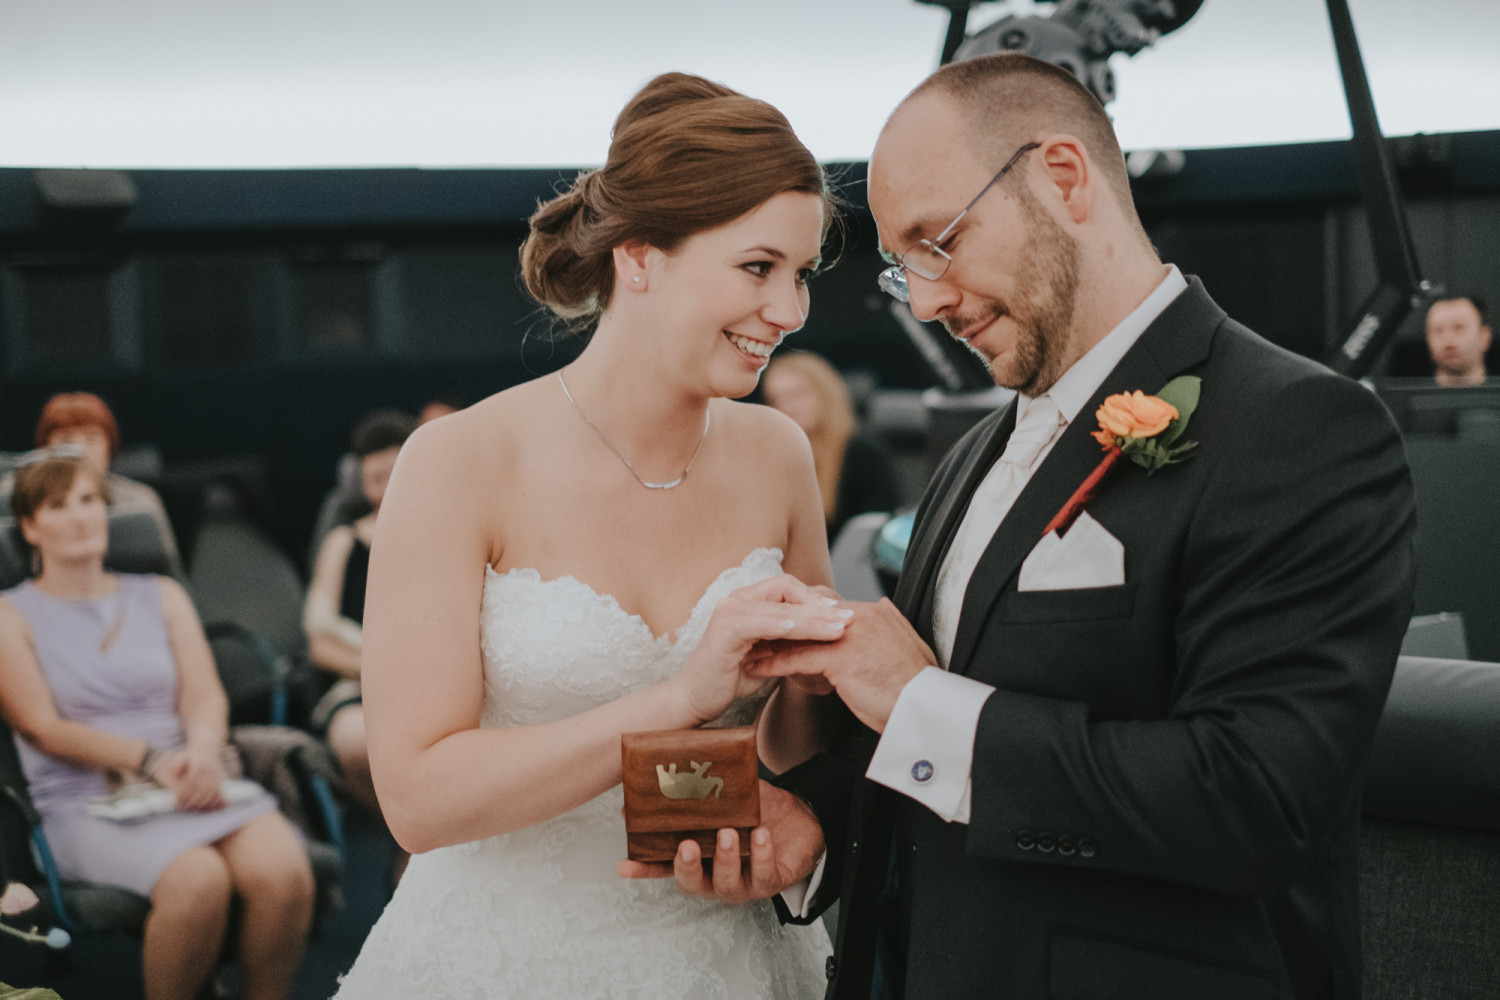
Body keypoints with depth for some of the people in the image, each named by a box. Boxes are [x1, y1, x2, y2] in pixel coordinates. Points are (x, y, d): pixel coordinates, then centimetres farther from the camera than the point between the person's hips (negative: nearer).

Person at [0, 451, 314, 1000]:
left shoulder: (161, 595, 21)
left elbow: (205, 694, 10)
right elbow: (45, 729, -1)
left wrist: (202, 751, -14)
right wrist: (152, 761, -14)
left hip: (191, 784, 3)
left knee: (283, 871, -29)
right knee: (198, 881, -35)